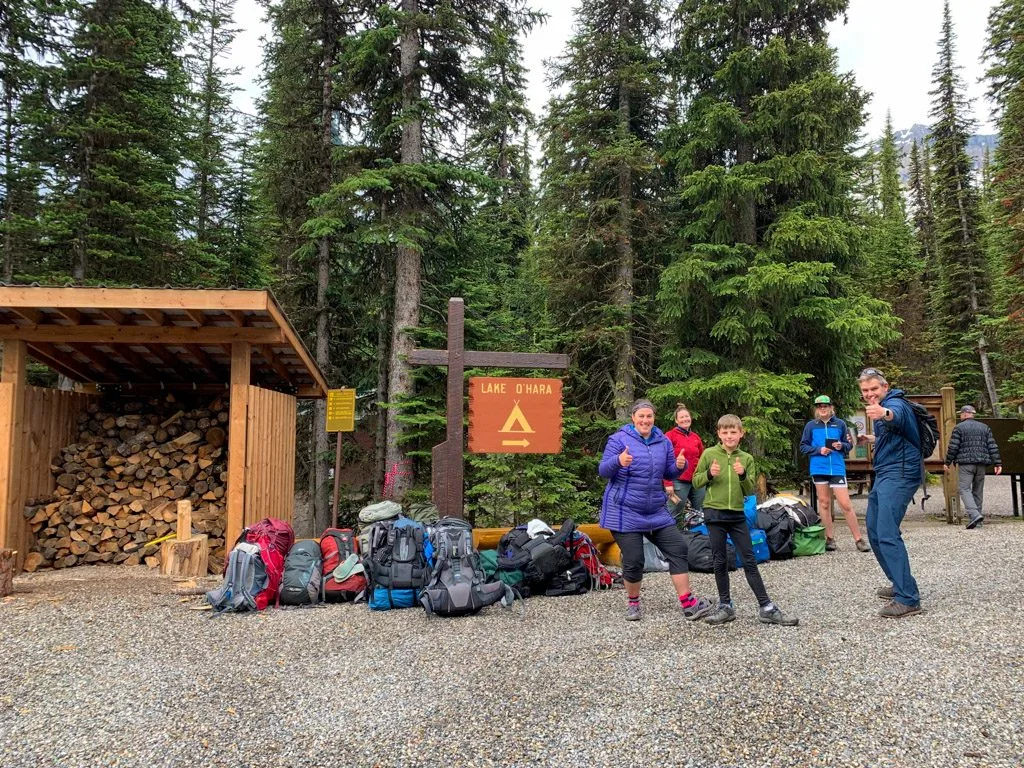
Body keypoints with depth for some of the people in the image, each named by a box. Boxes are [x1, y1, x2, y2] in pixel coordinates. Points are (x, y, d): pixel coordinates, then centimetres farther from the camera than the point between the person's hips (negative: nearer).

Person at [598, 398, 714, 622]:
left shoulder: (663, 441, 8)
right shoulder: (619, 439, -7)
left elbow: (669, 473, 15)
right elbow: (603, 471, -10)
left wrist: (679, 465, -8)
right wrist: (618, 461, -31)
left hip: (656, 511, 5)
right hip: (625, 512, -5)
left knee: (678, 549, -1)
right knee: (633, 561, -2)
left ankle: (688, 604, 6)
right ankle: (633, 602, 23)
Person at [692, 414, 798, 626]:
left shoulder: (746, 458, 3)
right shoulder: (709, 454, -2)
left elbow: (750, 491, 3)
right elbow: (696, 482, 3)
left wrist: (743, 476, -15)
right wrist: (709, 474, -16)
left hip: (737, 515, 1)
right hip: (714, 514, -1)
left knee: (749, 561, 4)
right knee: (720, 562, 6)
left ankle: (766, 608, 8)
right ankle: (725, 606, 17)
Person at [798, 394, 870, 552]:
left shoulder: (840, 424, 4)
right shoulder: (811, 425, 4)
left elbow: (849, 444, 11)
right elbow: (803, 446, 6)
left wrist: (841, 446, -11)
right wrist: (819, 450, -10)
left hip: (837, 468, -1)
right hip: (819, 468, 1)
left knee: (845, 505, -6)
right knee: (824, 503, 8)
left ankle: (859, 539, 3)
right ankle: (829, 538, 17)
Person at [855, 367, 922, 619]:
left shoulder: (895, 403, -15)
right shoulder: (881, 407, 16)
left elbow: (896, 416, -44)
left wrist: (884, 414, -64)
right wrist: (870, 438, 25)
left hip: (899, 474, -11)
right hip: (884, 475, 11)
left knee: (887, 535, -19)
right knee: (875, 533, 16)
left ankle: (908, 599, -18)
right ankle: (900, 584, 29)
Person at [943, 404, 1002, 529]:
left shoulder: (959, 428, -1)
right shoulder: (984, 427, 14)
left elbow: (953, 447, -7)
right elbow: (993, 447, 8)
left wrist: (947, 462, 1)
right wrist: (997, 463, 8)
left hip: (965, 463, -5)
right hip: (981, 464, 5)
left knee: (965, 489, -7)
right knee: (978, 490, 12)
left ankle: (974, 515, -26)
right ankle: (977, 519, 14)